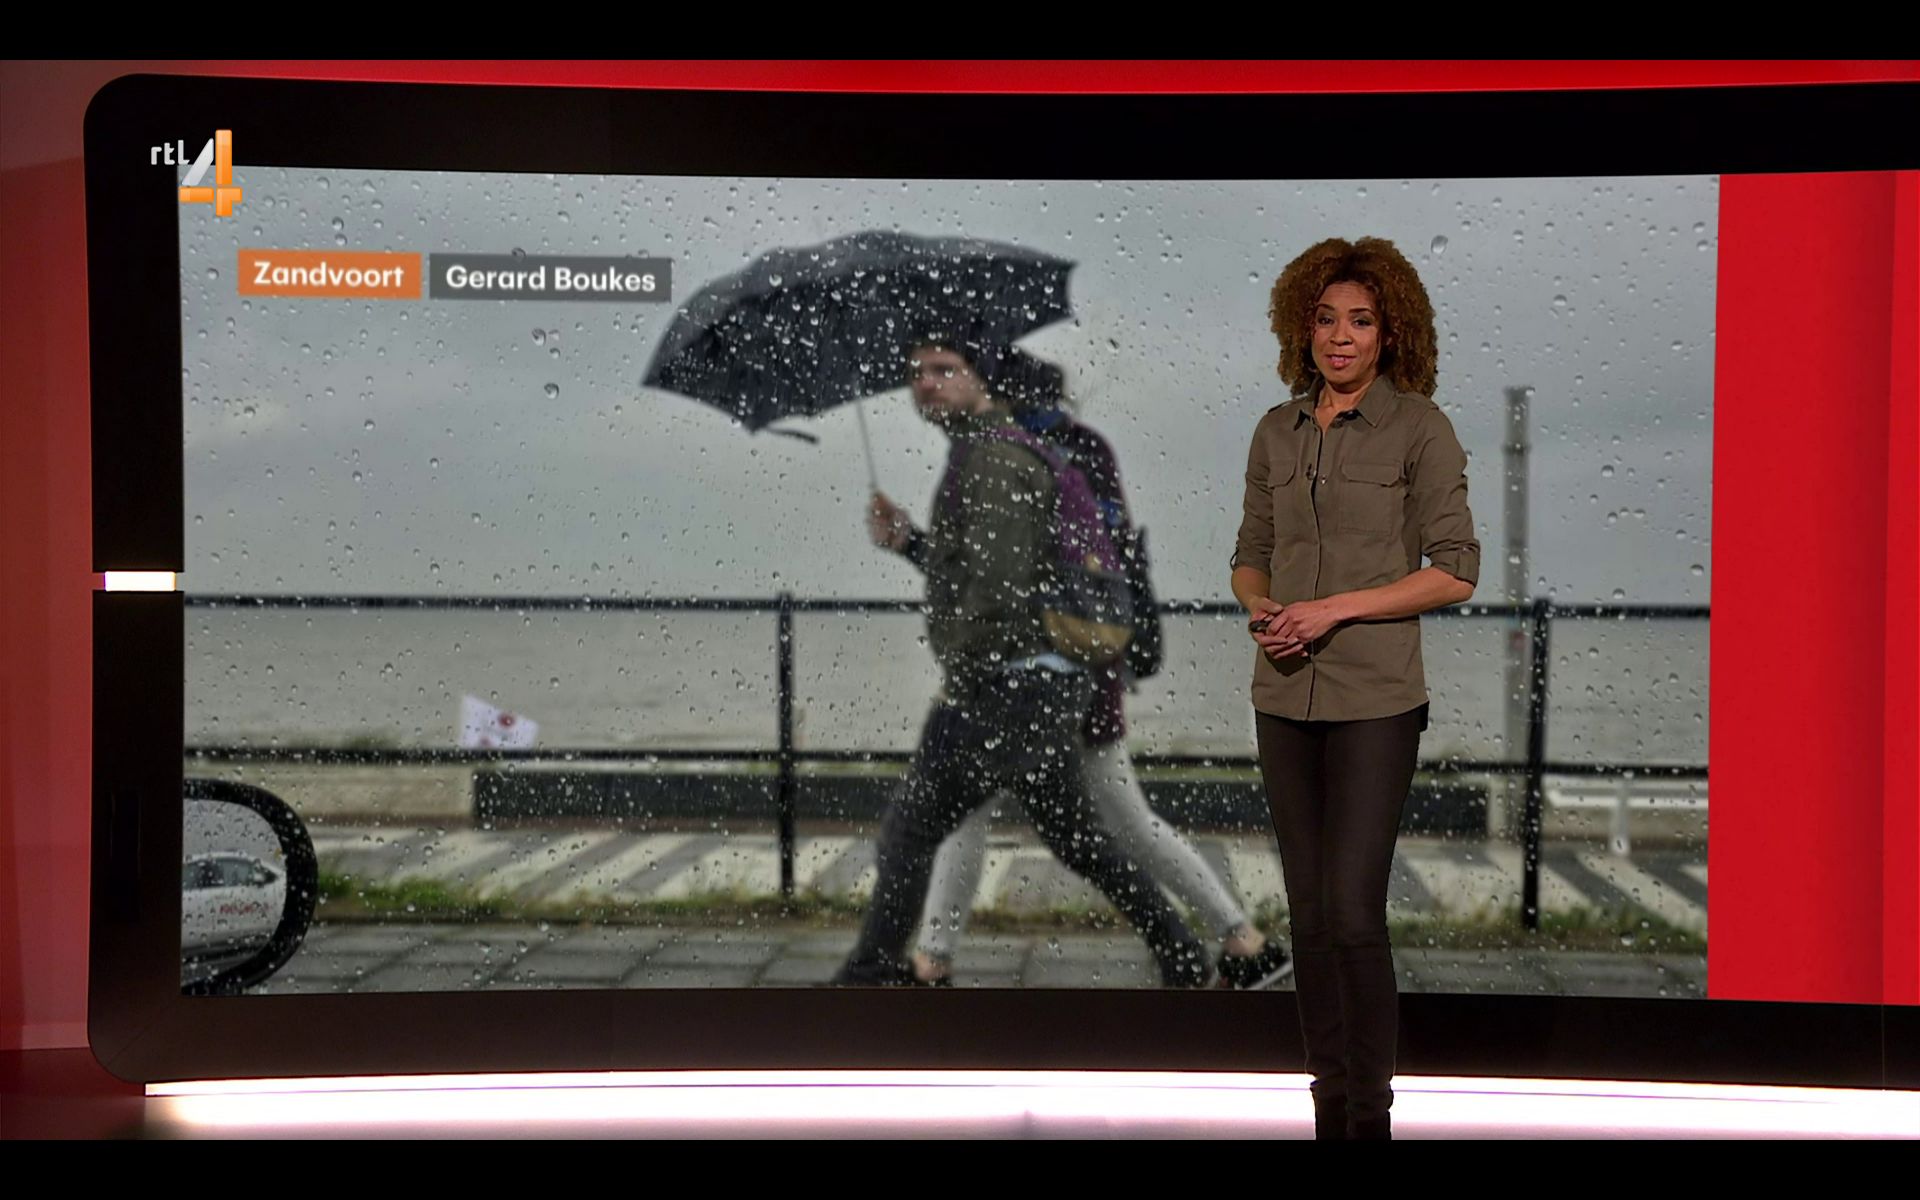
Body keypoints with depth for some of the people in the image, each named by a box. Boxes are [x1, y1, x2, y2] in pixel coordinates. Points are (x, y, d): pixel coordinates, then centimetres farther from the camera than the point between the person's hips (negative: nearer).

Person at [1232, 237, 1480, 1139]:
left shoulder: (1419, 425, -4)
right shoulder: (1277, 430, 10)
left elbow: (1455, 572, -7)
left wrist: (1336, 607, -15)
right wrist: (1261, 608, -6)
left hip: (1375, 701, -5)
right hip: (1284, 697, 5)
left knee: (1354, 912, -8)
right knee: (1309, 913, 9)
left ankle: (1371, 1110, 7)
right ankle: (1329, 1104, 20)